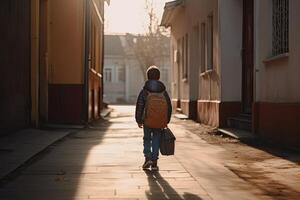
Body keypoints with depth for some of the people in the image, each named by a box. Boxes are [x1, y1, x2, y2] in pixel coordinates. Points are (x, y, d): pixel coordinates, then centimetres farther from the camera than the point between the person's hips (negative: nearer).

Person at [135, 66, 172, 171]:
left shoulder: (144, 91, -8)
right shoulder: (164, 92, 0)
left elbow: (139, 107, -8)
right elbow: (169, 108, 5)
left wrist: (139, 120, 2)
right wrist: (166, 121, 15)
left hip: (147, 121, -2)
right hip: (159, 122, 2)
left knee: (147, 139, 16)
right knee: (156, 140, 11)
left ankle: (147, 158, 1)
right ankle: (154, 162, 10)